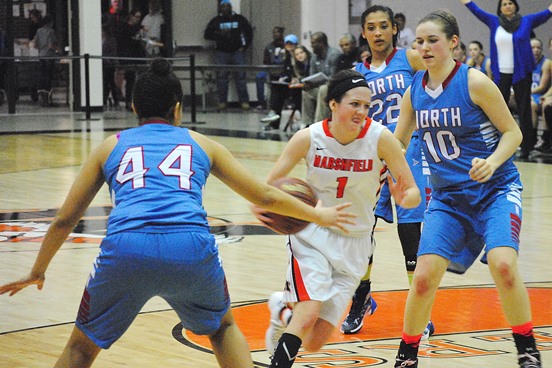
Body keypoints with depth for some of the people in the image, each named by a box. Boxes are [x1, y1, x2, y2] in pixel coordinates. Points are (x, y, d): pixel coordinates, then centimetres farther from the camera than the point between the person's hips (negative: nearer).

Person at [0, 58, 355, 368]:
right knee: (223, 327, 32)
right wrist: (317, 215, 45)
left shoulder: (112, 146, 24)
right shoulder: (201, 144, 25)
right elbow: (264, 196, 29)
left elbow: (64, 220, 26)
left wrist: (38, 272, 40)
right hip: (190, 247, 1)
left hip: (126, 247, 0)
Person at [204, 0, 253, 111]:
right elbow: (207, 34, 5)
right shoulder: (216, 21, 7)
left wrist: (244, 46, 3)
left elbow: (249, 32, 12)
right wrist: (219, 34, -10)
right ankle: (222, 102, 2)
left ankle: (244, 101, -2)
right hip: (222, 52, 1)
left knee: (240, 76, -5)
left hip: (237, 52, -1)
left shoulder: (239, 19, 7)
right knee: (221, 77, -3)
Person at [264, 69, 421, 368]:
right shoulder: (309, 137, -15)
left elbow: (413, 192, -14)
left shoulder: (380, 138, -17)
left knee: (314, 343, 2)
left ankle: (284, 309, 34)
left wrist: (405, 198, -38)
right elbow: (269, 185, -6)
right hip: (312, 234, -1)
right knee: (309, 314, -26)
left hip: (354, 243, 1)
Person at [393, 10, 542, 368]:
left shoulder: (474, 81, -13)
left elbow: (513, 132, -8)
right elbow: (398, 143, 14)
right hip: (448, 196, 4)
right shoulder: (415, 91, 2)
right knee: (423, 277, -9)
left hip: (496, 190, -4)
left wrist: (492, 163, -25)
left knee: (503, 265, -25)